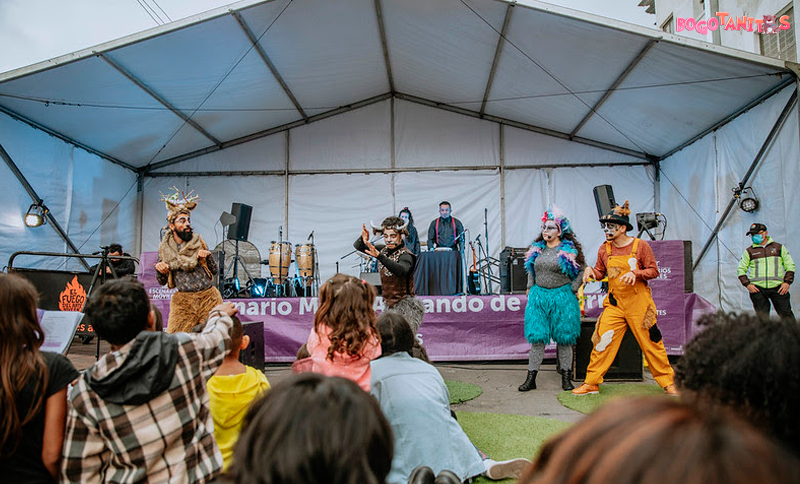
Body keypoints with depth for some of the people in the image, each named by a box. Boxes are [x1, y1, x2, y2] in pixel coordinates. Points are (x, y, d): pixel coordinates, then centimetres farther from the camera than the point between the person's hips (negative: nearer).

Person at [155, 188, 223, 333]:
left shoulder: (199, 242, 5)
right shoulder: (164, 249, 5)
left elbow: (215, 271, 8)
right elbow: (162, 282, 11)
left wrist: (207, 257, -10)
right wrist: (159, 270, -9)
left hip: (209, 297, 0)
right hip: (183, 301, 0)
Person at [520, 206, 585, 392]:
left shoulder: (570, 250, -4)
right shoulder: (537, 248, 9)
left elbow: (582, 271, 2)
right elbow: (531, 271, 21)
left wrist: (572, 290, -4)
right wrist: (530, 289, 11)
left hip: (562, 297, -3)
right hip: (538, 296, 3)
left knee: (563, 337, 5)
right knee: (536, 337, 1)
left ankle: (566, 377, 17)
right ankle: (531, 377, 6)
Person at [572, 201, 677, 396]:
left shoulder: (640, 245, -4)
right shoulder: (604, 249, 5)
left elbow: (653, 270, -3)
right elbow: (601, 272, 13)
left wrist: (635, 273, -20)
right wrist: (590, 270, -8)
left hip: (639, 303, -3)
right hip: (614, 303, 3)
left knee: (651, 342, 4)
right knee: (602, 340, -2)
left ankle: (668, 382, 22)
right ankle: (591, 383, 8)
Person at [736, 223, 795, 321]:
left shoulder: (779, 247, 13)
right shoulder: (749, 251, 11)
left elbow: (790, 266, 14)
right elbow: (740, 269, 13)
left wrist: (787, 282, 0)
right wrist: (747, 284, -1)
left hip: (778, 288, 0)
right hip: (757, 289, 0)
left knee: (786, 315, -5)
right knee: (762, 319, 0)